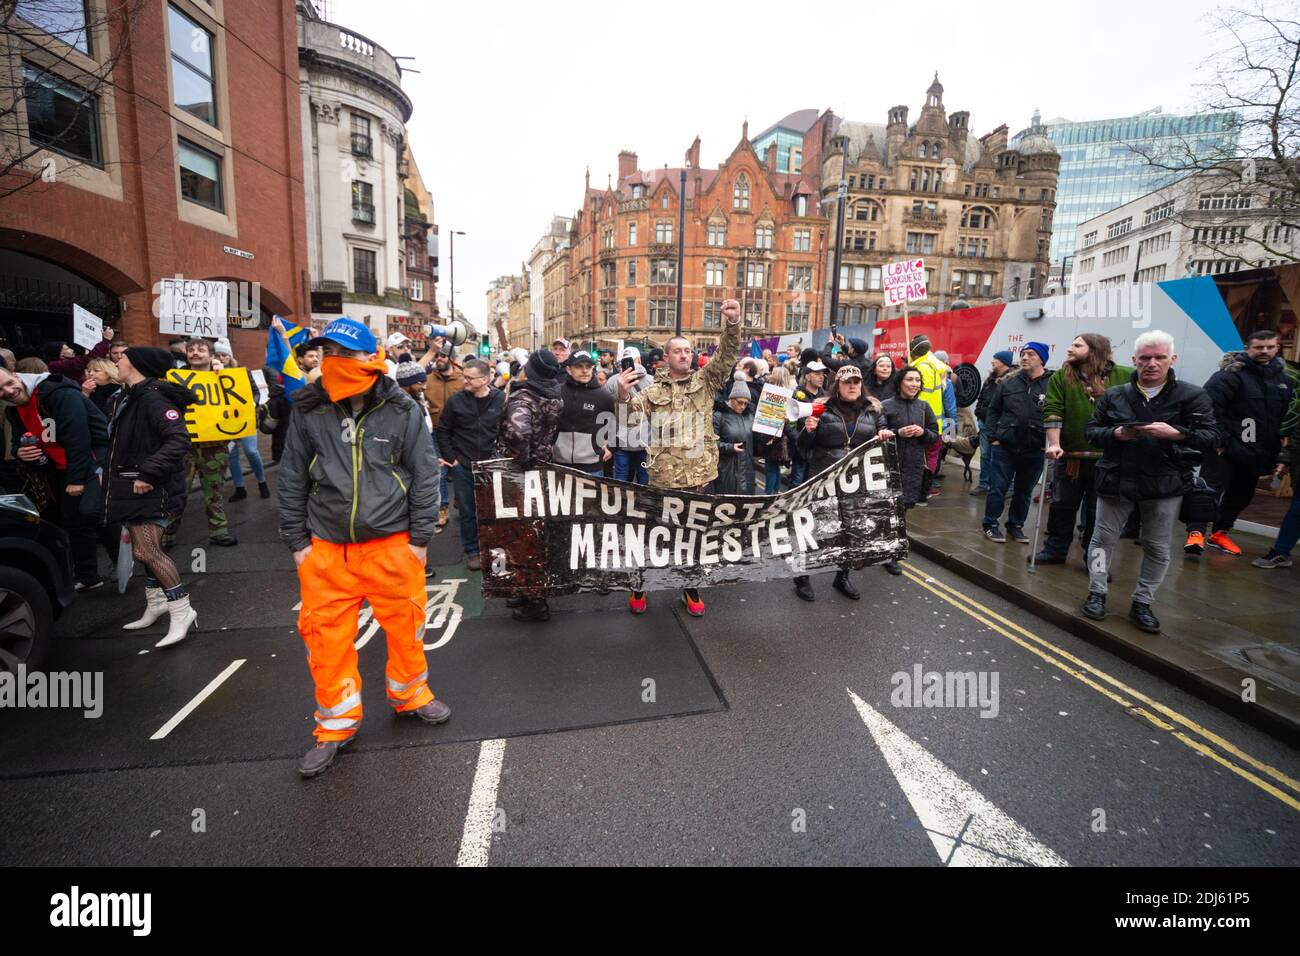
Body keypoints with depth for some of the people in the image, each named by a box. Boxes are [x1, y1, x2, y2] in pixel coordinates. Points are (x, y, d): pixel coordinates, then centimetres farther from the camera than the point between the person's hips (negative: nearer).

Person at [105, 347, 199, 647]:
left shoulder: (152, 398, -17)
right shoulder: (130, 398, 15)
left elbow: (179, 440, -28)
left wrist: (147, 474, -29)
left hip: (150, 489, -10)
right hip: (133, 487, 10)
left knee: (146, 551, -14)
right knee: (146, 549, 17)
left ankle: (181, 611, -7)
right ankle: (157, 604, 29)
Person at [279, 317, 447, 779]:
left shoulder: (401, 410, -4)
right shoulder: (308, 410, 1)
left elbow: (424, 476, -2)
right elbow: (292, 479, 8)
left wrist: (419, 539, -4)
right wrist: (297, 541, 5)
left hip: (392, 543, -1)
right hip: (326, 548, 2)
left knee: (405, 624, 10)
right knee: (325, 635, 6)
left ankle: (409, 693, 36)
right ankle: (336, 723, 26)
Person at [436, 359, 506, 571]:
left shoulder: (501, 399, -6)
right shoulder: (455, 401, -5)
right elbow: (443, 431, 4)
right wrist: (450, 458, -1)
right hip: (462, 466, 0)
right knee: (467, 511, 7)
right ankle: (472, 551, 21)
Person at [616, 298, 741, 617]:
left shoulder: (705, 381, 8)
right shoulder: (653, 392, 5)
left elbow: (727, 354, -4)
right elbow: (630, 418, -4)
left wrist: (733, 323, -20)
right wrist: (623, 395, -23)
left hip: (700, 473, 2)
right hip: (664, 475, -1)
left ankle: (691, 589, 32)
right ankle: (639, 587, 27)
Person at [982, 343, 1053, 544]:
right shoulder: (1009, 382, 3)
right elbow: (993, 410, 9)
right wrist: (993, 436, 2)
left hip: (1035, 450, 0)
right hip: (1005, 446, 0)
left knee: (1024, 491, 13)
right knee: (998, 488, 4)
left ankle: (1015, 526, 27)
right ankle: (990, 525, 15)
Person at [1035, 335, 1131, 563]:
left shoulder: (1126, 376, -1)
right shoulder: (1060, 378, 1)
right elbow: (1052, 412, -7)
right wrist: (1054, 444, -18)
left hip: (1107, 458, -1)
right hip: (1069, 455, 1)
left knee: (1098, 511, 8)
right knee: (1062, 506, 11)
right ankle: (1055, 550, 26)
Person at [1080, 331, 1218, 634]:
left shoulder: (1193, 396, -1)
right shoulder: (1114, 395, 5)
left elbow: (1211, 438, -7)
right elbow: (1091, 431, 7)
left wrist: (1176, 433, -26)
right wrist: (1116, 434, -14)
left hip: (1165, 484, -1)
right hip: (1116, 480, 1)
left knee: (1157, 548, 8)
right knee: (1103, 538, 7)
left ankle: (1142, 604, 22)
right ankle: (1096, 593, 21)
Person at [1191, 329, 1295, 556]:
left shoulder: (1283, 379, 12)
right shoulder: (1231, 374, -11)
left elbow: (1290, 415, 19)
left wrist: (1276, 448, 13)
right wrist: (1219, 438, -23)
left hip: (1255, 453, 8)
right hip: (1226, 448, -8)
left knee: (1242, 495, 15)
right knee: (1211, 489, -13)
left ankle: (1220, 533, 28)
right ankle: (1196, 533, -13)